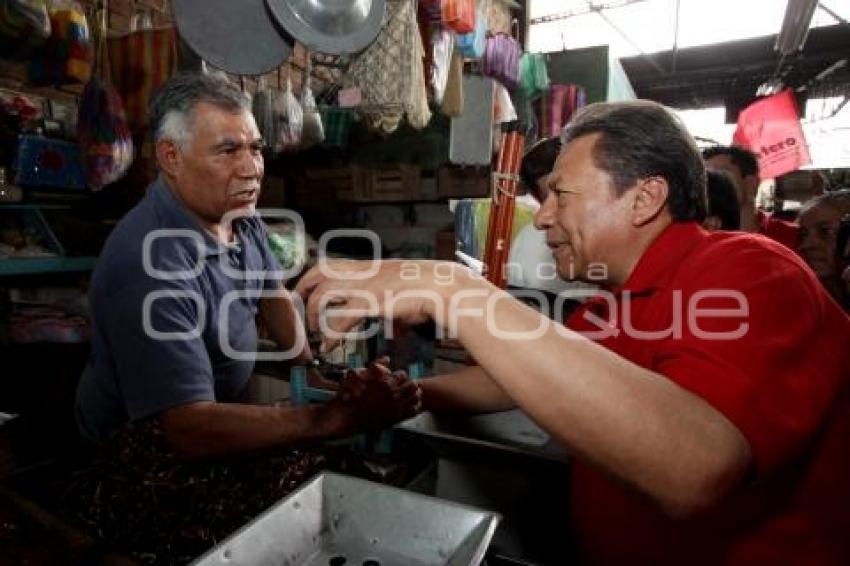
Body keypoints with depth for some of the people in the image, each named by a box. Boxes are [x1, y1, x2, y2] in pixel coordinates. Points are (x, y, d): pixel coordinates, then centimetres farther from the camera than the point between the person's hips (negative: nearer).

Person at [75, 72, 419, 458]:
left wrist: (310, 365, -9)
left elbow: (272, 292, 6)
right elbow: (191, 430, -36)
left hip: (223, 403, 6)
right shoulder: (148, 266, -34)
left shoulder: (238, 213, -9)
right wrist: (341, 417, -38)